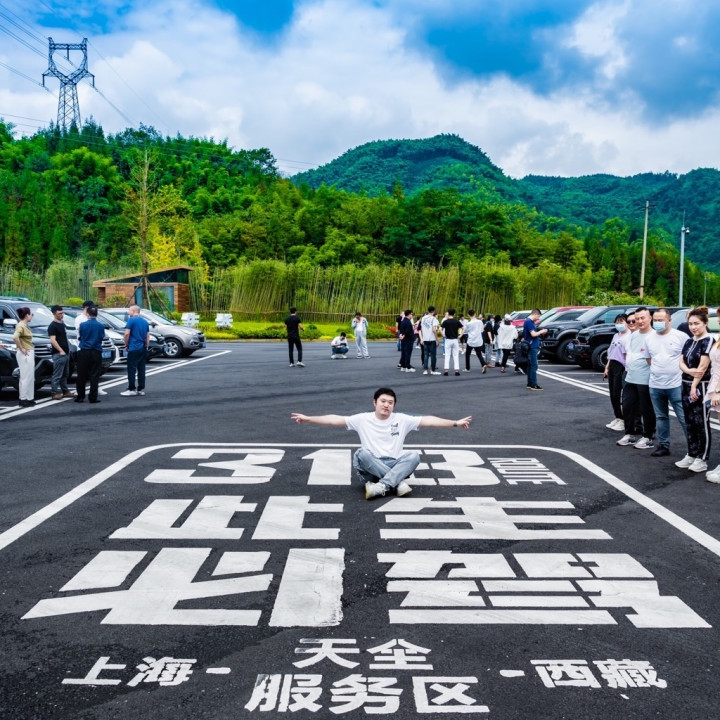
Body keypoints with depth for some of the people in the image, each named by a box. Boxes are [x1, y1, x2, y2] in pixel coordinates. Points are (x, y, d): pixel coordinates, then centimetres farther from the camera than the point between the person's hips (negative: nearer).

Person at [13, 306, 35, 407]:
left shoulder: (24, 325, 12)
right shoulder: (21, 326, -15)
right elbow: (15, 337, -32)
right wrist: (21, 349, -23)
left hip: (29, 353, 10)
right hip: (25, 354, -10)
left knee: (29, 377, 13)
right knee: (25, 377, -6)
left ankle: (29, 398, 20)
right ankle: (23, 400, -1)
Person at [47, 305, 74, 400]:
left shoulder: (62, 324, 17)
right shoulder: (52, 326, -9)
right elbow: (52, 340, -17)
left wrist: (68, 349, 17)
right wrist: (61, 350, -21)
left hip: (66, 353, 9)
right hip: (58, 354, -9)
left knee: (65, 374, 14)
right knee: (57, 375, -7)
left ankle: (65, 391, 22)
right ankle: (55, 393, -4)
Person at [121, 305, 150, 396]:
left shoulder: (131, 320, -7)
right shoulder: (145, 322, 13)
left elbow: (127, 334, -13)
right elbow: (148, 336, 14)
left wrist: (126, 345, -1)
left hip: (133, 348, -7)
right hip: (143, 349, 7)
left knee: (131, 369, -3)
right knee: (141, 369, 8)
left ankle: (131, 389, -3)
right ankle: (141, 389, 9)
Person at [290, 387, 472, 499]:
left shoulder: (402, 420, 4)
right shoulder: (363, 419, 1)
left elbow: (428, 420, -2)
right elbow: (335, 420, -4)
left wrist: (455, 423, -8)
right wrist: (308, 418, -12)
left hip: (395, 465, 1)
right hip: (371, 467, -1)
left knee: (414, 456, -25)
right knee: (362, 453, -32)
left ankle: (380, 486, -35)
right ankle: (399, 482, -29)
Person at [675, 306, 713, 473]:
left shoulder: (708, 341, -11)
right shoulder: (688, 341, 12)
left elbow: (703, 367, -15)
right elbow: (681, 362, 8)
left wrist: (695, 386, -17)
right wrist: (688, 370, -14)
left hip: (701, 386, -7)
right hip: (686, 385, 8)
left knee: (701, 423, -1)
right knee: (690, 422, 12)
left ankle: (702, 459, 5)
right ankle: (691, 455, 21)